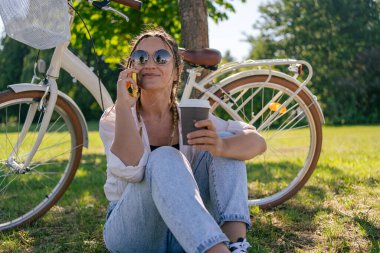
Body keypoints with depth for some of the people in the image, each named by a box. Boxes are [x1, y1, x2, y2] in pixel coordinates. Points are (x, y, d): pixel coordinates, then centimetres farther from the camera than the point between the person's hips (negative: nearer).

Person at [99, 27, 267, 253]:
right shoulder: (114, 119, -5)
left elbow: (257, 142, -13)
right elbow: (130, 168, -28)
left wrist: (221, 146, -34)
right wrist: (122, 104, -26)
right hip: (132, 231, -3)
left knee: (227, 142, -16)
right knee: (163, 159, -32)